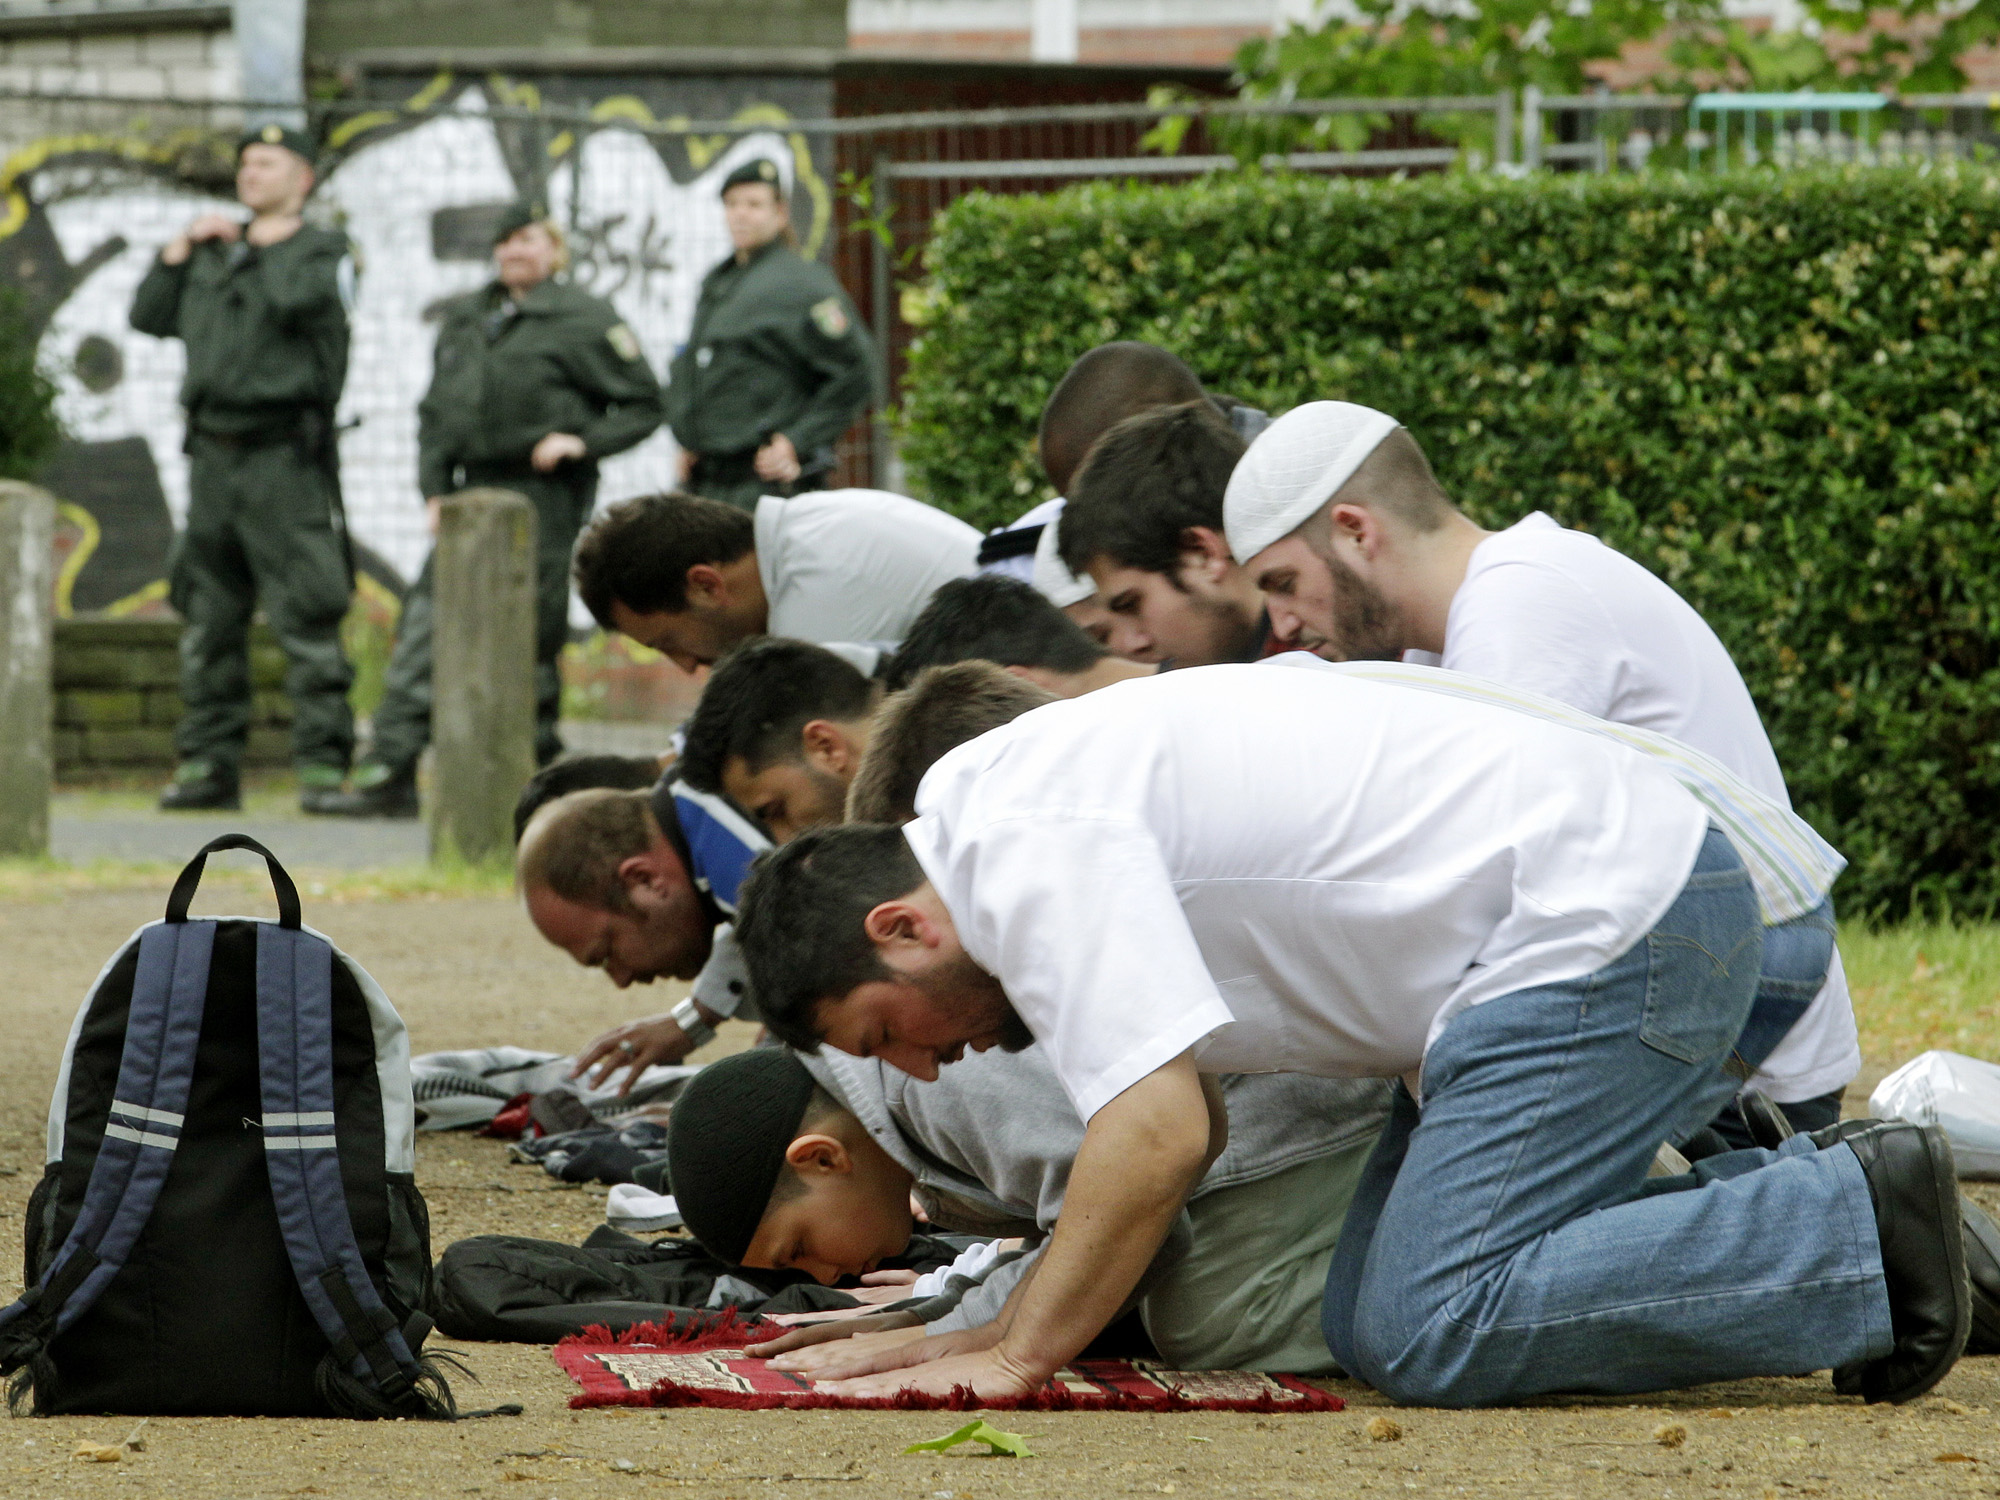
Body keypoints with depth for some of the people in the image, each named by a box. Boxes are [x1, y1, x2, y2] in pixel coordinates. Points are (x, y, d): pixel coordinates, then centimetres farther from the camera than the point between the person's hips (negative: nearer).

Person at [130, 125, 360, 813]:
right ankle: (208, 764, 11)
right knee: (208, 618, 7)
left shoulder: (324, 250, 3)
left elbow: (296, 302, -17)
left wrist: (274, 243, 0)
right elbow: (149, 316, 17)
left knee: (306, 615, -11)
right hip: (213, 452, 6)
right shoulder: (213, 254, 20)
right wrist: (180, 249, 10)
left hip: (285, 454, -6)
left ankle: (322, 764, -12)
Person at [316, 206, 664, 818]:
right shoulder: (465, 319, 18)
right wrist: (434, 487, 9)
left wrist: (582, 441, -12)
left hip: (545, 498, -5)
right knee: (424, 629, -5)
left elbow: (643, 405, 1)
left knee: (530, 638, -2)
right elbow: (435, 411, 21)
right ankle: (390, 772, -9)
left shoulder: (584, 320, 0)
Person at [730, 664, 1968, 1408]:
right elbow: (1197, 1126, 24)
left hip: (1608, 925, -11)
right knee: (1374, 1322, 6)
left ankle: (1860, 1230, -11)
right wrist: (1023, 1325, 18)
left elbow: (1159, 1139, -23)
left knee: (1422, 1334, -17)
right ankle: (1811, 1198, 10)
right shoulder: (1012, 802, 17)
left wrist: (1018, 1358, -13)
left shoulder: (1033, 856, -15)